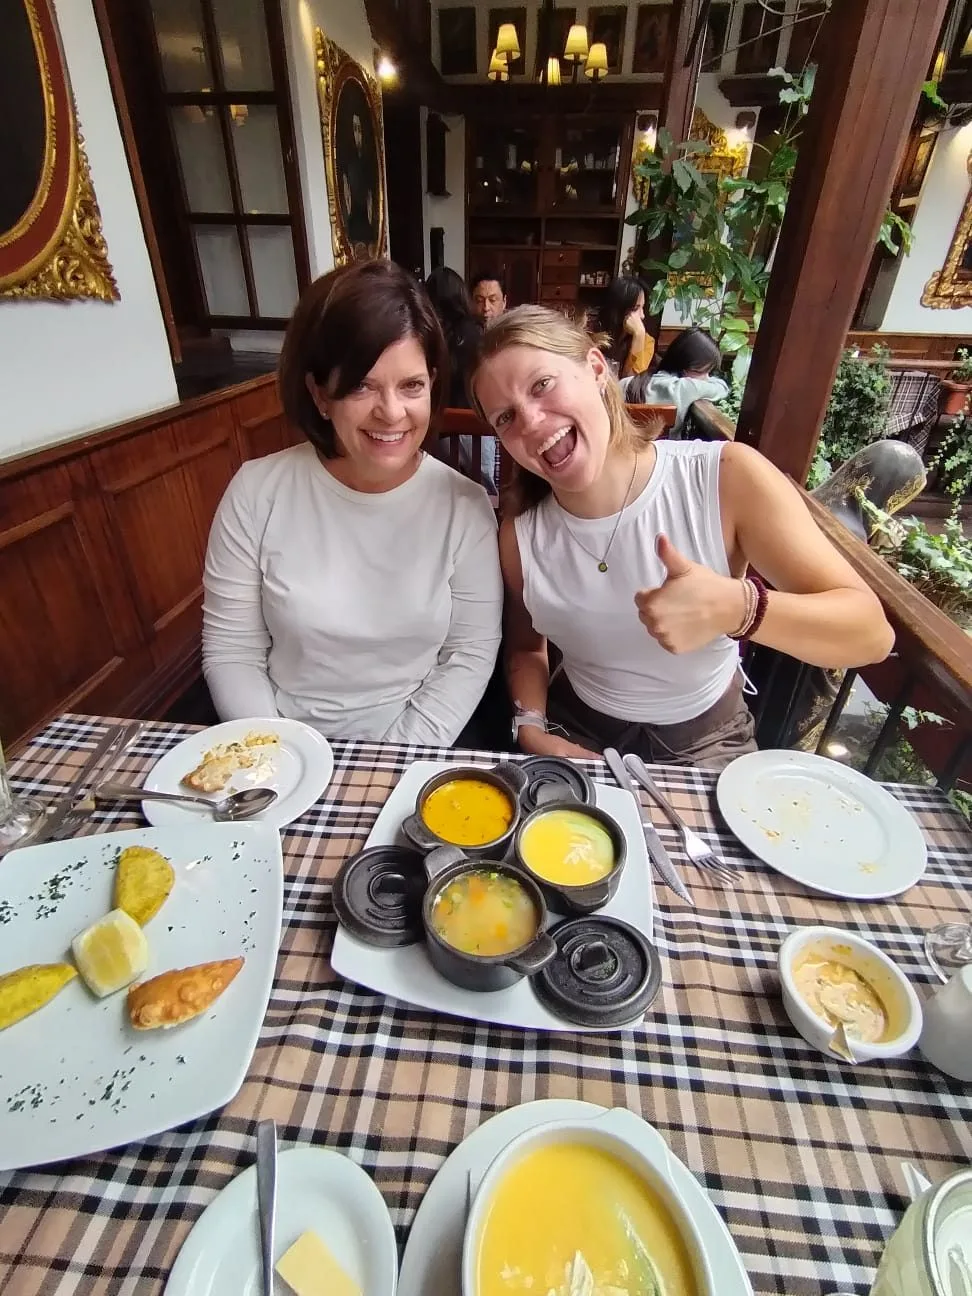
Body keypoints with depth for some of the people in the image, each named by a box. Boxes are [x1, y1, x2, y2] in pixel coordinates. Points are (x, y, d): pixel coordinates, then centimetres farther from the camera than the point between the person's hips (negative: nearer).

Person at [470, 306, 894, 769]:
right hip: (574, 735, 1)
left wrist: (736, 606, -37)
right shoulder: (520, 532, -13)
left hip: (703, 744, 0)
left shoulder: (729, 480, -19)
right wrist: (529, 726, -14)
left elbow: (871, 633, -19)